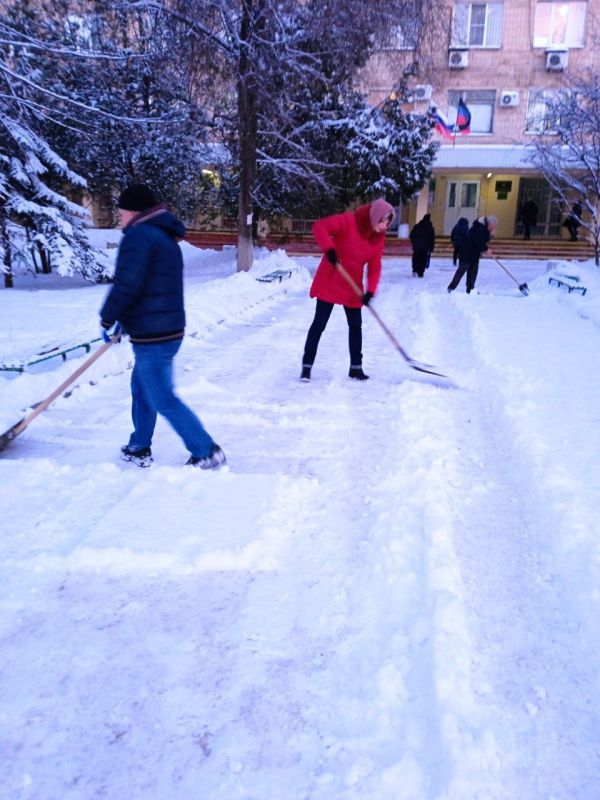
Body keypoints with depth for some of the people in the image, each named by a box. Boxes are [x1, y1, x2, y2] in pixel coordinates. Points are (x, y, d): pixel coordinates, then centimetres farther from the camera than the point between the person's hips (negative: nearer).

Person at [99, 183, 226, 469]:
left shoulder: (139, 235, -13)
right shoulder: (163, 236, 18)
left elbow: (127, 284, -22)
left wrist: (108, 319, -8)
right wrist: (121, 320, 18)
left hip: (153, 336, -10)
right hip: (168, 328, 10)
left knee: (163, 399, -4)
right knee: (141, 388, 20)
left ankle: (206, 452, 2)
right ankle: (139, 448, 31)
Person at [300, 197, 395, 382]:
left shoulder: (379, 237, -1)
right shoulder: (348, 221, -19)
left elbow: (375, 266, -1)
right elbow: (319, 226, -24)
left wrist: (370, 290, -15)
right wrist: (329, 249, -37)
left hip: (353, 286, 6)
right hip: (329, 282, -6)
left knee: (355, 325, 8)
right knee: (319, 324, -3)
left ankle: (356, 367, 20)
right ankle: (306, 366, 5)